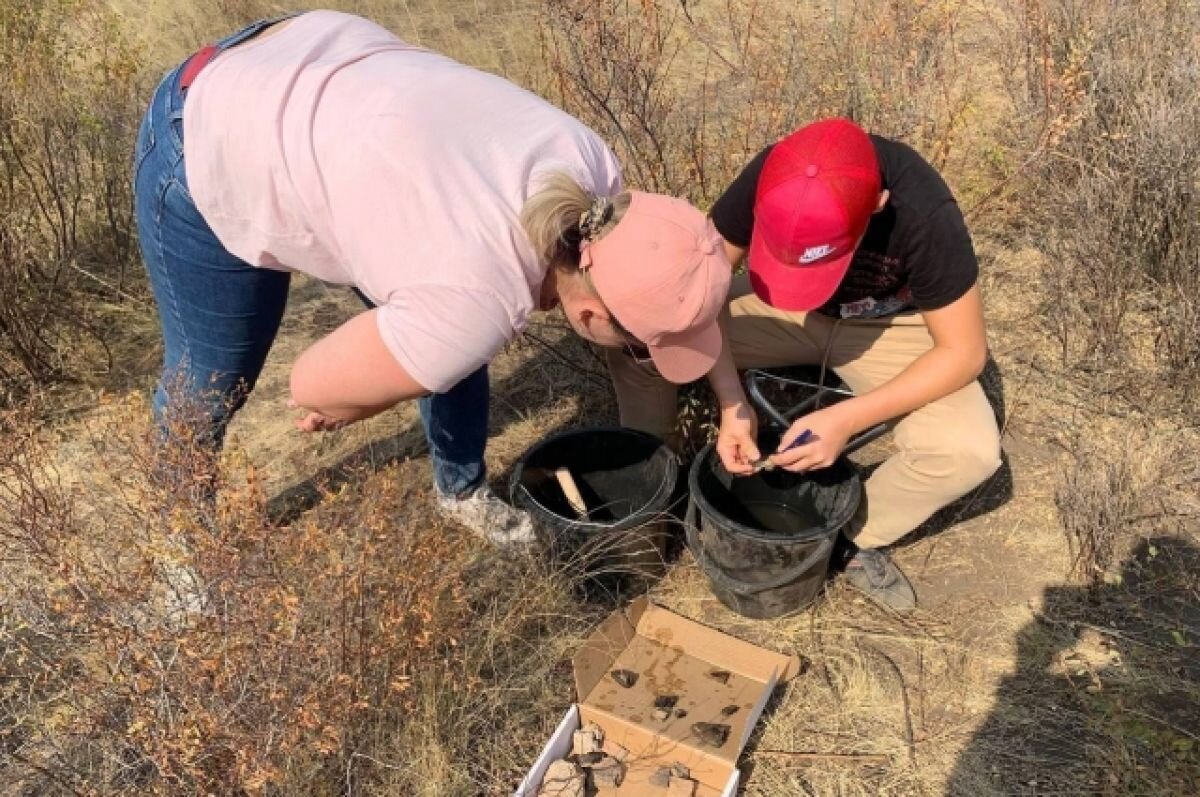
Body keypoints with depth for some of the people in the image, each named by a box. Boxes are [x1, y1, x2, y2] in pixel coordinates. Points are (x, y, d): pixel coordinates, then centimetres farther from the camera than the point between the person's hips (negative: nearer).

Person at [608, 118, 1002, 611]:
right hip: (782, 309, 2)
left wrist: (846, 419, -34)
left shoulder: (924, 216, -35)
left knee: (969, 451, -29)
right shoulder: (768, 181, -30)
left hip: (889, 325, -1)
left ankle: (859, 536, -1)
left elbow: (964, 350, -24)